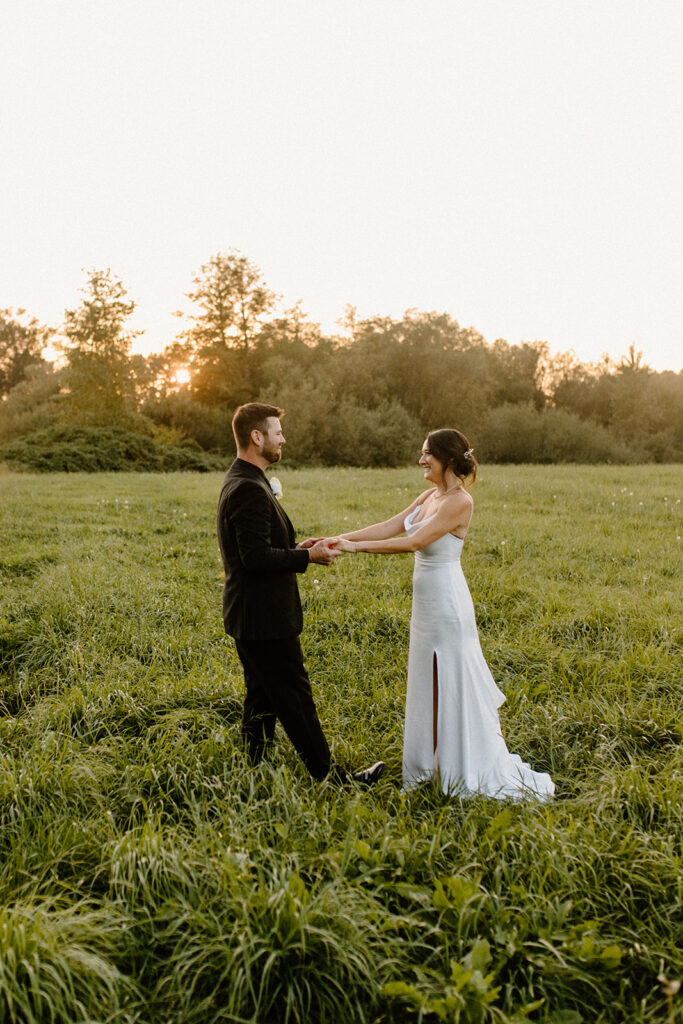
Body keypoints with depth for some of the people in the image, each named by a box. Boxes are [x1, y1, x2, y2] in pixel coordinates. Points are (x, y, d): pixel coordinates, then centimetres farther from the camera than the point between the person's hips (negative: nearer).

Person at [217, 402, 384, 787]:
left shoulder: (239, 482, 12)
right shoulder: (249, 489, -22)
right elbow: (256, 557, -26)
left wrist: (295, 547, 8)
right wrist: (308, 557, -16)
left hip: (251, 614, 10)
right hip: (264, 617, -10)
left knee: (262, 697, 19)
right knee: (296, 698, 0)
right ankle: (329, 775, 12)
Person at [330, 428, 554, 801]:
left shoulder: (459, 502, -19)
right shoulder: (430, 495, 8)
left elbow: (413, 541, -24)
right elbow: (389, 527, 4)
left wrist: (356, 546, -25)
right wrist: (339, 538, -4)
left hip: (446, 604, -9)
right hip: (427, 603, 9)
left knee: (450, 683, 3)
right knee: (429, 683, 17)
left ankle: (470, 772, 20)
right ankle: (433, 762, 31)